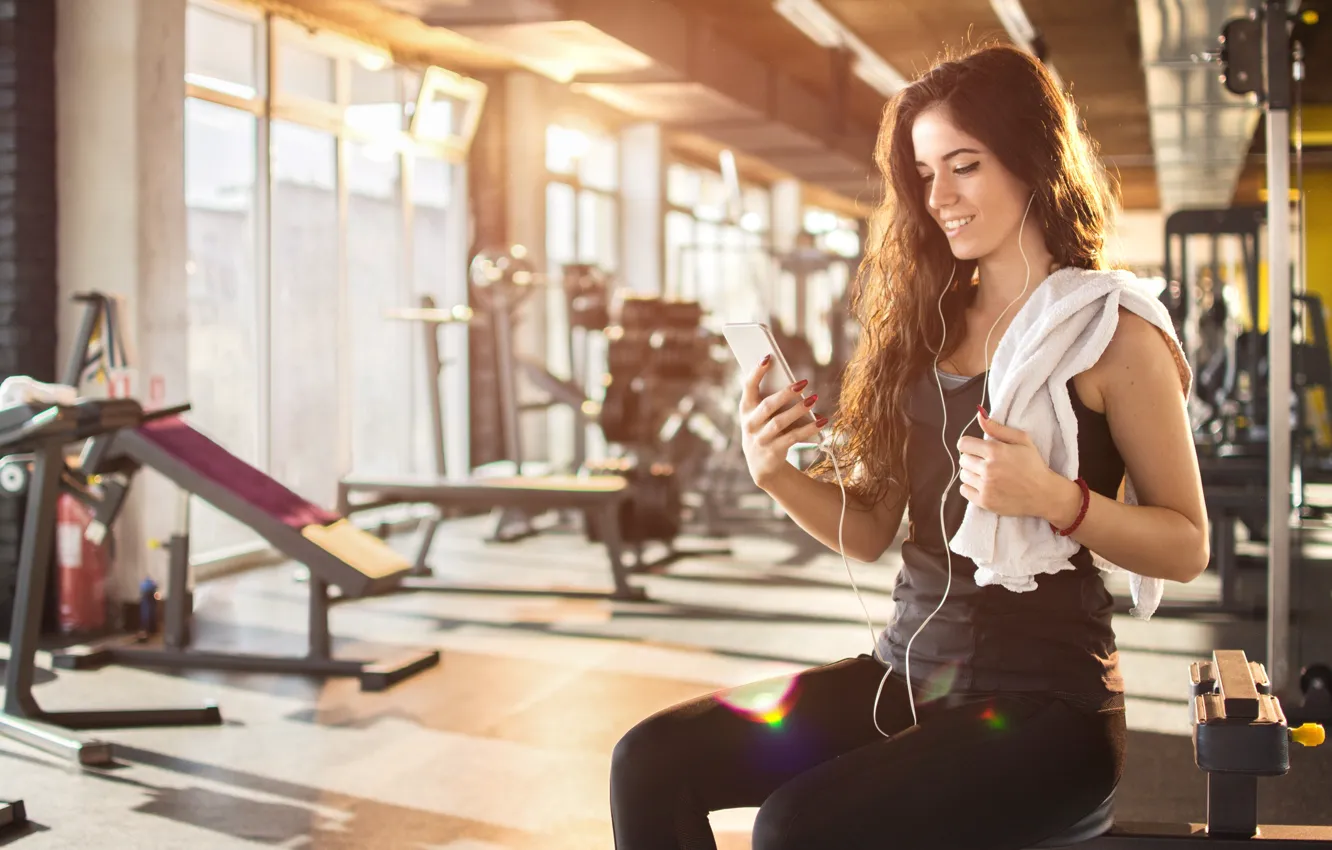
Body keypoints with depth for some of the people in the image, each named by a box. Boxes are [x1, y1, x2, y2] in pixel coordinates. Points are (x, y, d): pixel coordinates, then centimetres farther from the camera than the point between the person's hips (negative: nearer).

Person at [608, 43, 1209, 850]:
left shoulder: (1113, 334, -5)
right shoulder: (925, 324, 10)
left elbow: (1187, 548, -5)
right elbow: (870, 529, 11)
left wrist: (1054, 498, -22)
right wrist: (777, 475, -9)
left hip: (1046, 699, -5)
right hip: (905, 672, 6)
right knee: (649, 763, -12)